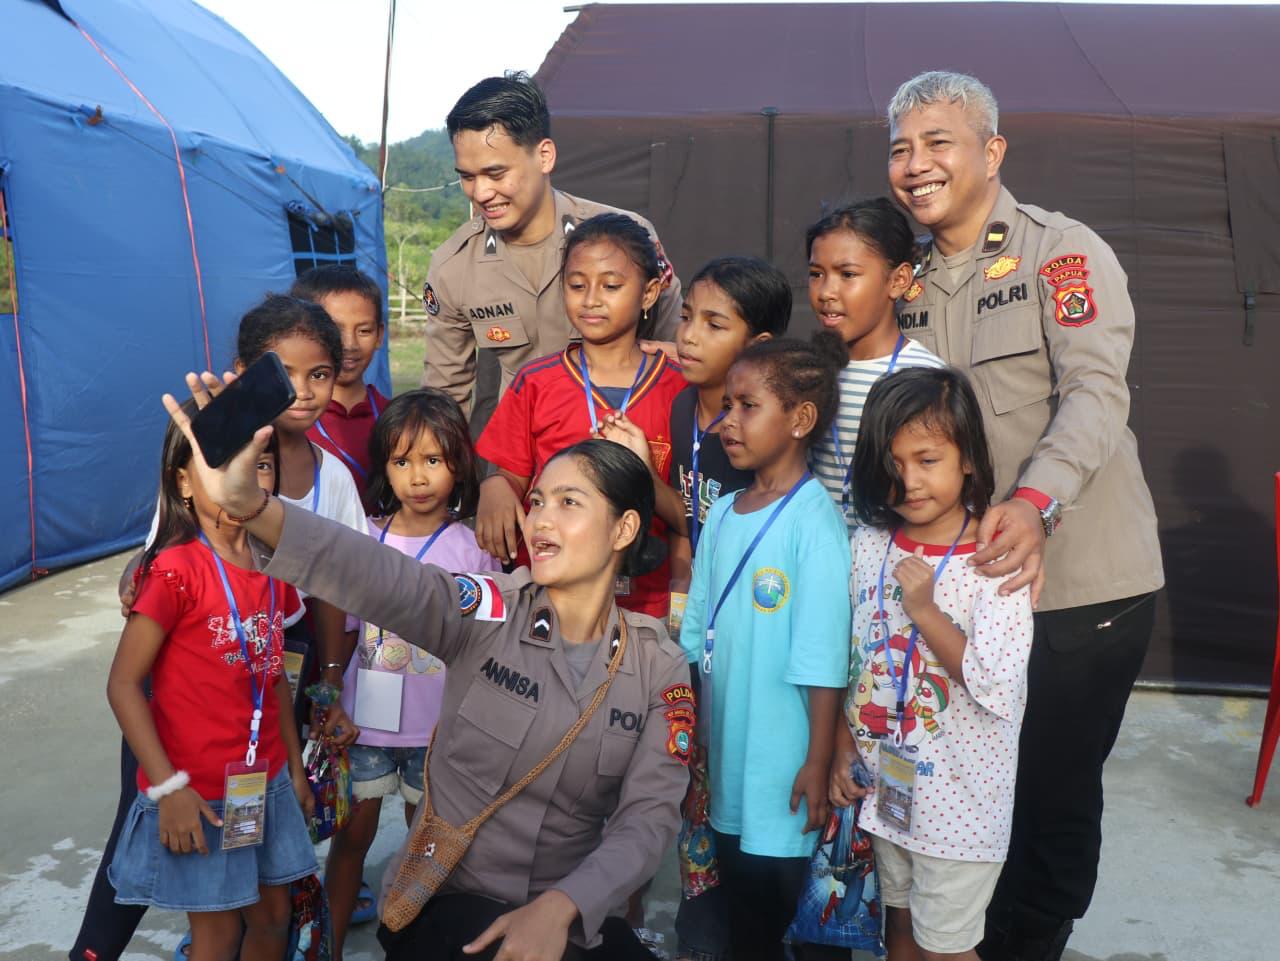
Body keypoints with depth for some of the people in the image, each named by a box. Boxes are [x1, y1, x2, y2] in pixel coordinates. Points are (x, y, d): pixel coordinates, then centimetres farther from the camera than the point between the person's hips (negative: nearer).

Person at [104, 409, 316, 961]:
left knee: (274, 915, 18)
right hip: (199, 793, -6)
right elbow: (123, 684, -17)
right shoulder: (177, 570, -19)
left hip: (267, 782, 6)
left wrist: (295, 767, 14)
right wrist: (167, 786, -19)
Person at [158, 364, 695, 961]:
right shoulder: (490, 614, -8)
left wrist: (560, 908, -25)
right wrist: (249, 506, -42)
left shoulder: (661, 669, -2)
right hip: (445, 904, -2)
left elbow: (648, 817, -9)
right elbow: (383, 581, -26)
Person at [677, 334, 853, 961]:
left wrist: (818, 763, -15)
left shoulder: (812, 520, -15)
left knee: (787, 906, 7)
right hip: (726, 759, 6)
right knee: (741, 906, 18)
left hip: (784, 767, -6)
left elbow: (823, 660, -16)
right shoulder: (721, 514, 5)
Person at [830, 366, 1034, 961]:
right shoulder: (869, 543, -1)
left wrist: (925, 611, -25)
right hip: (885, 779, 5)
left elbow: (996, 687, -24)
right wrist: (842, 741, 3)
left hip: (959, 794, -5)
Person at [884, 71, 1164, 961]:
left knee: (1056, 795, 6)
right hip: (960, 580, 5)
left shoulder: (1064, 250, -7)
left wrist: (1034, 503, -36)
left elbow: (1098, 391, -20)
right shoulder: (910, 278, 11)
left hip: (1080, 581, -5)